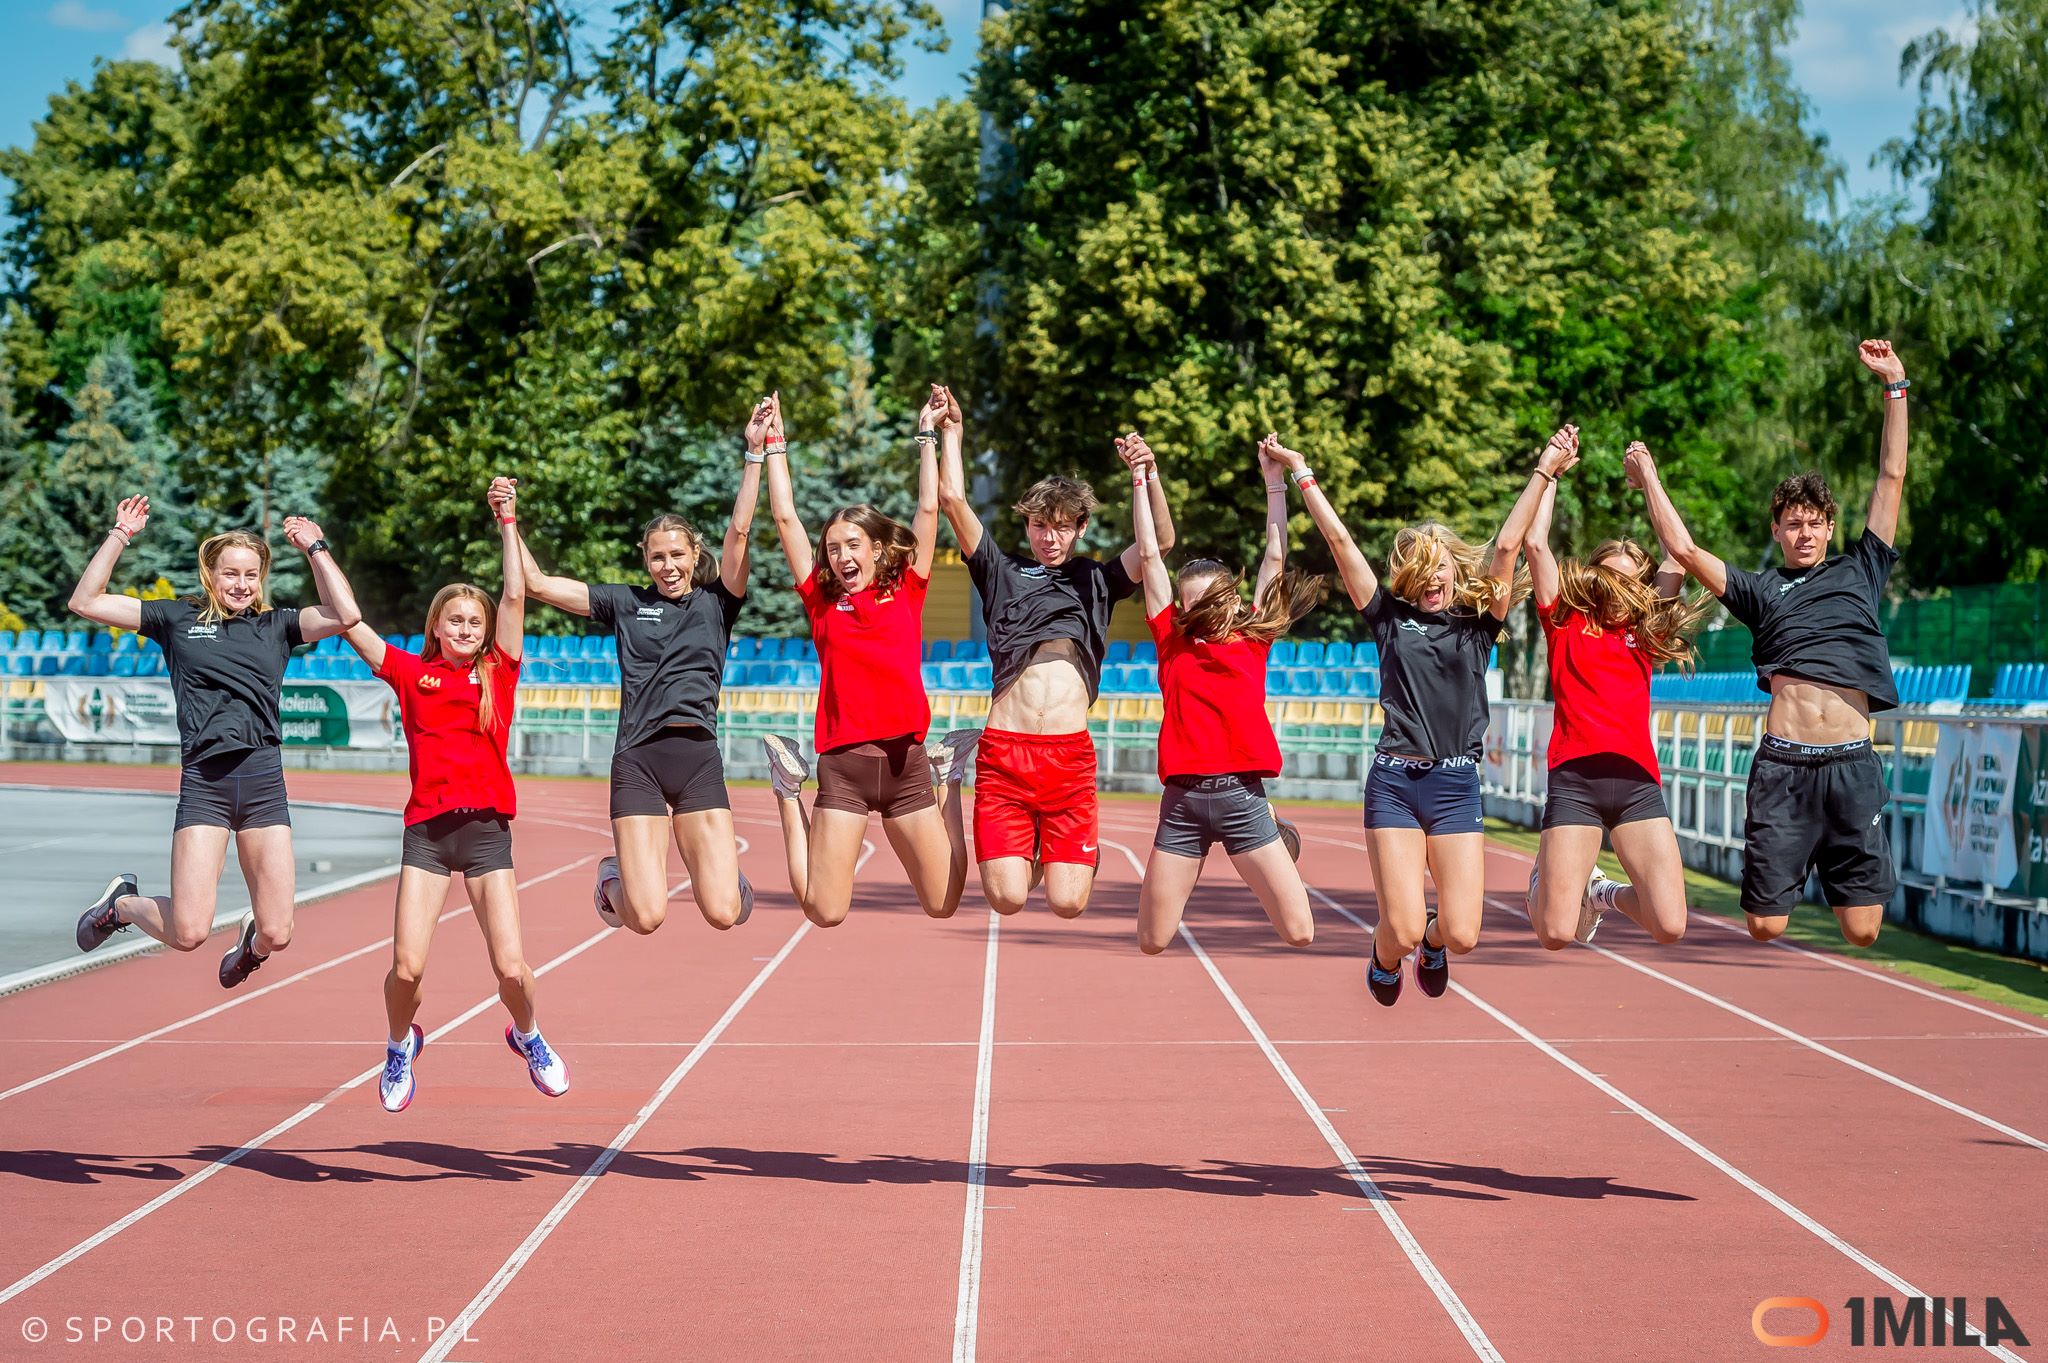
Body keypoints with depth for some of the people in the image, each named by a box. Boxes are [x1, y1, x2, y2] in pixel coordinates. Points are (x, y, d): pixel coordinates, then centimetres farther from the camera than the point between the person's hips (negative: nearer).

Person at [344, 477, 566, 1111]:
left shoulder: (499, 673, 6)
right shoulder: (413, 674, 7)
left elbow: (515, 596, -2)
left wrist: (508, 522, -4)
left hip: (487, 830, 0)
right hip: (427, 832, 0)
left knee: (511, 967, -5)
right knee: (407, 967, -7)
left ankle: (528, 1036, 28)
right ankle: (401, 1047, 25)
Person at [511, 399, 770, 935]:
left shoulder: (716, 603, 9)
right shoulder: (626, 604, 11)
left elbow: (739, 532, -3)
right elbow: (537, 583, 11)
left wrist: (755, 453, -8)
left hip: (699, 757, 0)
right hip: (638, 760, 0)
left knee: (723, 913, -9)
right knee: (645, 917, -8)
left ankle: (709, 856, 27)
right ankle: (615, 876, 28)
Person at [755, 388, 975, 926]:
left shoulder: (906, 593, 8)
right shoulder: (823, 601, 7)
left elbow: (929, 510, 7)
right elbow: (785, 517, 7)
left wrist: (928, 434, 9)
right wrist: (775, 444, 10)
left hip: (905, 762, 1)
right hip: (843, 764, -1)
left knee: (943, 903, 6)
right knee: (824, 912, -3)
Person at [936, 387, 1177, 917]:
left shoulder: (1095, 581, 17)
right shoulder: (1003, 573, 14)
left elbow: (1161, 542, 4)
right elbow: (952, 499, 8)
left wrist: (1148, 474, -8)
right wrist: (951, 430, 11)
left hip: (1071, 755, 0)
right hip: (1004, 753, 0)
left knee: (1067, 904, -7)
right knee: (1007, 900, -9)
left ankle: (1074, 851, 29)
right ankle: (1025, 849, 27)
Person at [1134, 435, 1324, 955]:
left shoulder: (1253, 641, 9)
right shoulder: (1172, 642, 8)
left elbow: (1275, 559, 11)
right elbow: (1150, 556, 10)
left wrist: (1275, 479, 11)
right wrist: (1140, 480, 10)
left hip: (1242, 796, 0)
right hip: (1183, 799, 0)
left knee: (1299, 932, -6)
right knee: (1153, 942, 2)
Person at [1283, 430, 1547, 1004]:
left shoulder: (1478, 625, 8)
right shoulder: (1391, 618, 8)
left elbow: (1507, 546, -1)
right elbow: (1339, 541, 6)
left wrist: (1545, 469, -3)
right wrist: (1300, 472, 6)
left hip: (1456, 785, 1)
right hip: (1394, 783, -1)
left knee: (1461, 935, -6)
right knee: (1403, 930, -9)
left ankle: (1433, 941, 32)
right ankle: (1385, 957, 29)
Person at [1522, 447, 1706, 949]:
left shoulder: (1646, 634, 18)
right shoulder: (1566, 624, 12)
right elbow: (1535, 543, 8)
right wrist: (1549, 473, 16)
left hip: (1637, 781, 3)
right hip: (1574, 779, -3)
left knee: (1669, 927, -9)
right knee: (1556, 933, -7)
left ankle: (1607, 893, 25)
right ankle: (1543, 883, 30)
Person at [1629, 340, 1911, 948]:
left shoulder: (1859, 572, 17)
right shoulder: (1762, 590, 14)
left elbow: (1891, 479, 14)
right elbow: (1684, 549, 7)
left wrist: (1895, 385, 13)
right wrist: (1649, 478, 11)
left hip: (1853, 766, 1)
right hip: (1783, 766, -1)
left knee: (1861, 931, -4)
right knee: (1765, 925, -2)